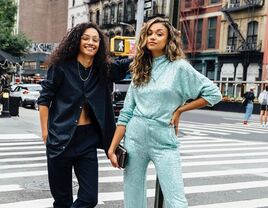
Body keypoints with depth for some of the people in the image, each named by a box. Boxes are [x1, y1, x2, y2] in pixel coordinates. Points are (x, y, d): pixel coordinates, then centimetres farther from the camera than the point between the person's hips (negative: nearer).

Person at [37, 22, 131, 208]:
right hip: (61, 137, -3)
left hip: (88, 138, 3)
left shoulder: (102, 70, 4)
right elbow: (44, 99, -1)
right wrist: (46, 132, -4)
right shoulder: (62, 66, -4)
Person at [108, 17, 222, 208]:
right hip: (134, 139, 4)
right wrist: (113, 148, 3)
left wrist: (180, 109, -5)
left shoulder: (179, 67, -3)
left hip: (164, 141, -4)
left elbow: (214, 93, -2)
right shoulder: (140, 70, 9)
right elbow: (126, 113, 7)